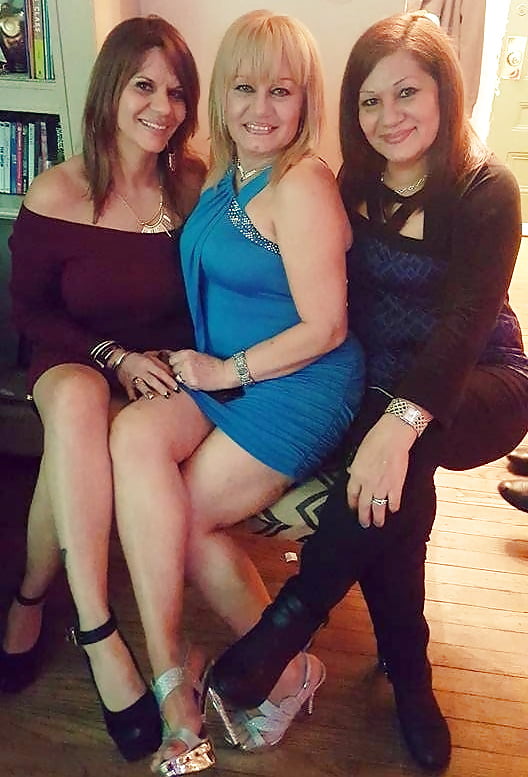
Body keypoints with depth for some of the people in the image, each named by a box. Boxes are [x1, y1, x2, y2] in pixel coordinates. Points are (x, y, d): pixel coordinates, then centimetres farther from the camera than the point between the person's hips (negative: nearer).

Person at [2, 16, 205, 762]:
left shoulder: (195, 186, -2)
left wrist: (183, 359, -14)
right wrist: (113, 357, -14)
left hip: (163, 369, 1)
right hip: (75, 361, 0)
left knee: (74, 444, -32)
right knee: (74, 402, -37)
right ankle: (99, 634, -31)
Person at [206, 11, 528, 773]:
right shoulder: (356, 188, 5)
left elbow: (466, 320, -24)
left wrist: (401, 418, -39)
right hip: (378, 390, 3)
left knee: (398, 459, -35)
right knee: (387, 486, -28)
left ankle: (294, 615, -19)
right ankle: (408, 674, -7)